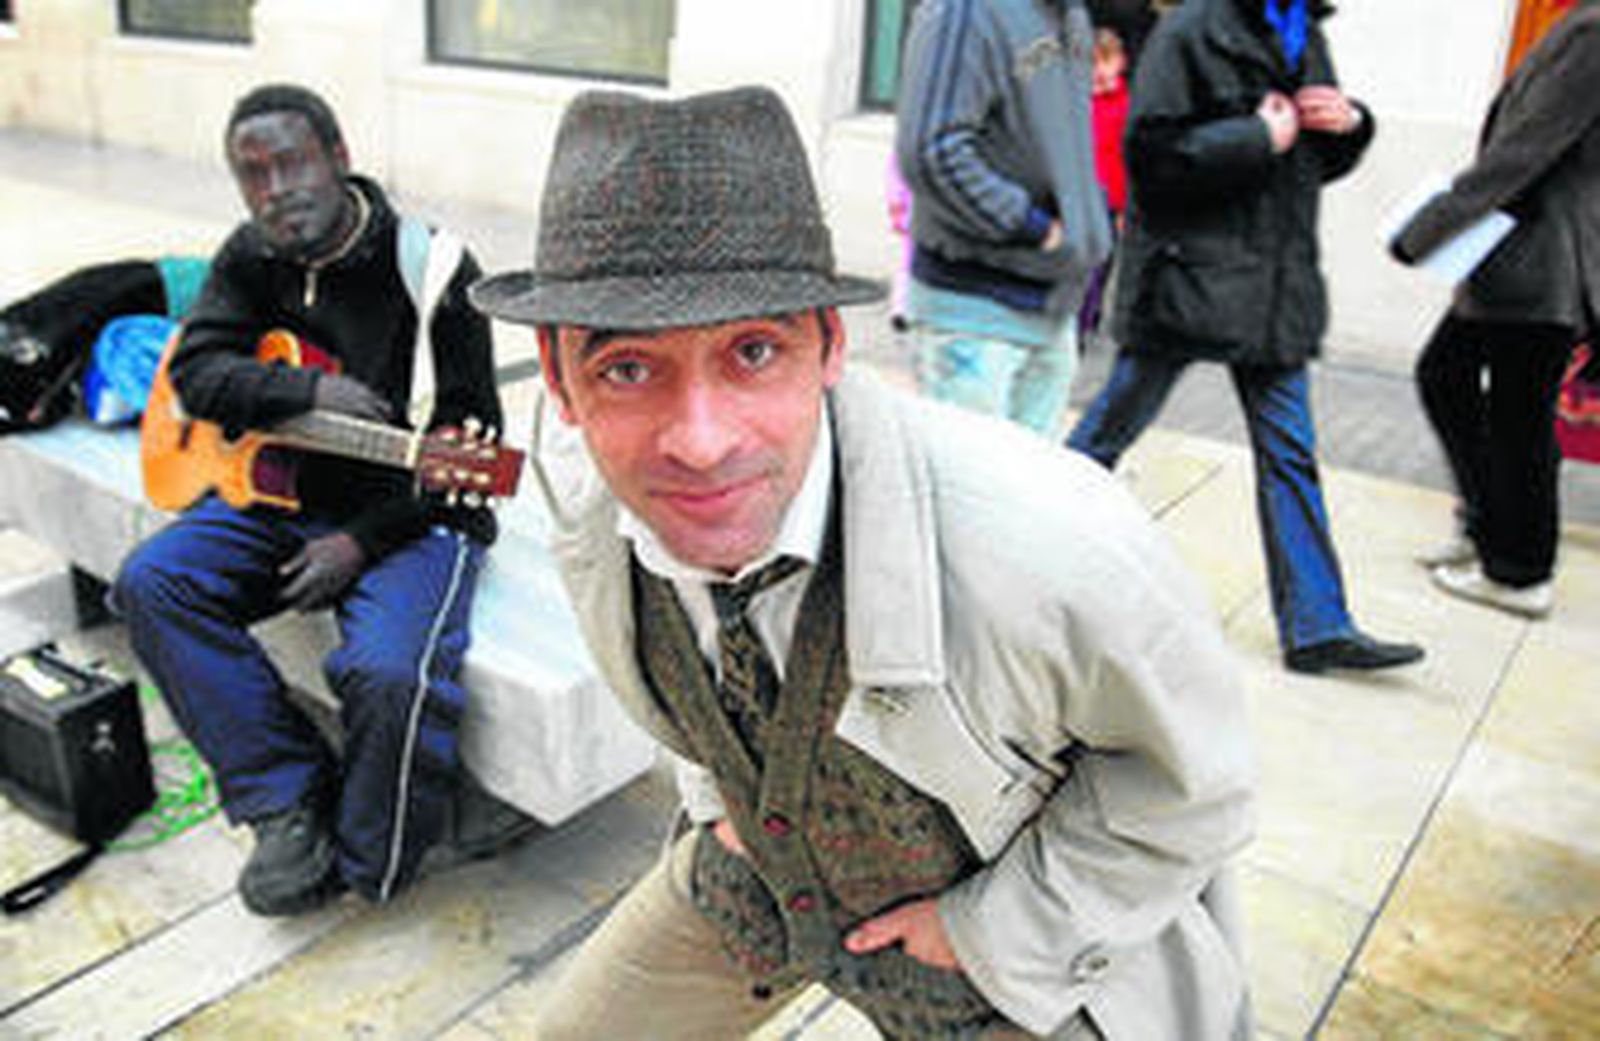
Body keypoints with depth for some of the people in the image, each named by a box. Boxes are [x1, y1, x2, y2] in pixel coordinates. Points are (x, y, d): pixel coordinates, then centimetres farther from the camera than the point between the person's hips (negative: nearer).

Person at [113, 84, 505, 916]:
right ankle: (289, 801, -8)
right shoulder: (251, 258, 6)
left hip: (410, 513, -6)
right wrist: (311, 392, -21)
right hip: (276, 492, 7)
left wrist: (361, 542, -18)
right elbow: (194, 371, -2)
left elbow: (468, 437, -13)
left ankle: (367, 869, -1)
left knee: (390, 675, -30)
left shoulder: (434, 269, -13)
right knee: (151, 583, -14)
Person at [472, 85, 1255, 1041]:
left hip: (1017, 922, -3)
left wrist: (995, 931, -16)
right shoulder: (575, 452, -24)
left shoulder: (1050, 548, -39)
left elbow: (1195, 779, -19)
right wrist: (718, 793, 1)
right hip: (759, 859, 4)